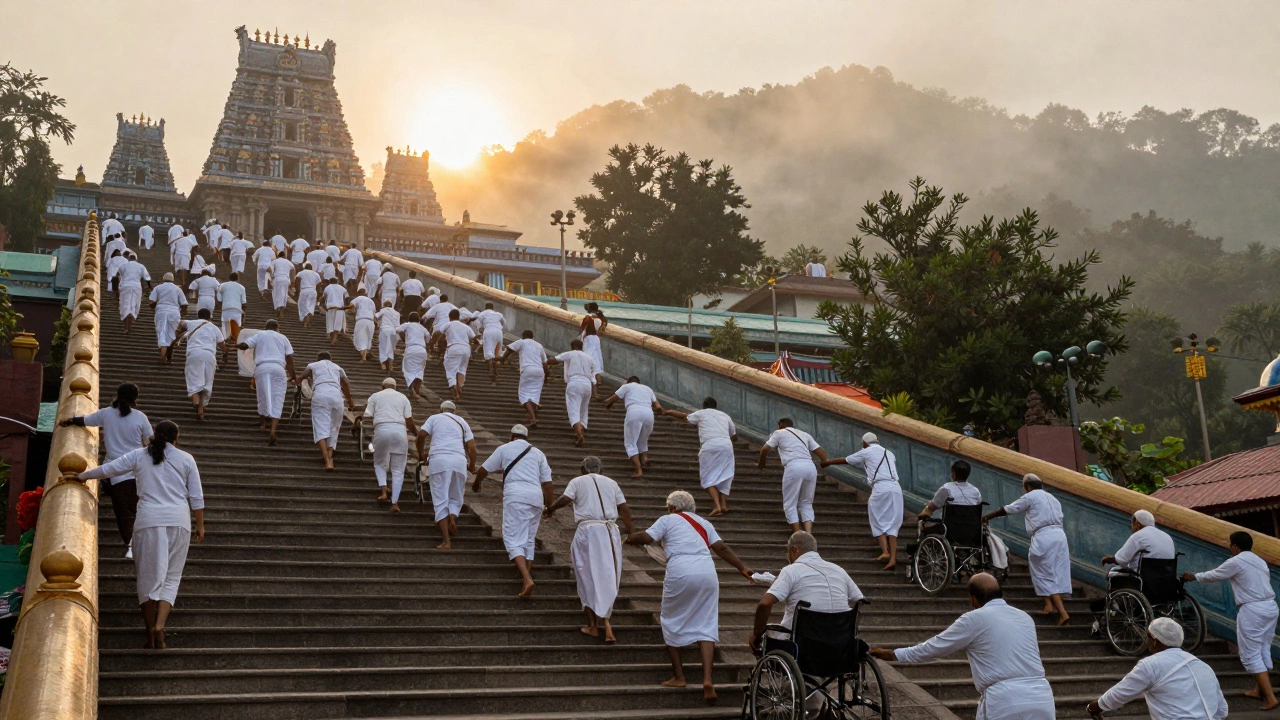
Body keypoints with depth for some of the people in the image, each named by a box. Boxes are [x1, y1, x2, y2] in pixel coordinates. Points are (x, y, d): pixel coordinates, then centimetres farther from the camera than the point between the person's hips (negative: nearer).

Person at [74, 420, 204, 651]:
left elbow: (107, 469, 13)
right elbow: (196, 497, 7)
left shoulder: (139, 456, 7)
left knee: (148, 576, 7)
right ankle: (160, 625, -14)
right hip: (179, 521, 0)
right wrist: (200, 525, 14)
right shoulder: (186, 459, 7)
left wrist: (81, 476, 31)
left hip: (149, 520, 0)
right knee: (171, 576, 5)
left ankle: (150, 633, 9)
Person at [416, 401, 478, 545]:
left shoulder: (434, 418, 19)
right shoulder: (461, 421, 24)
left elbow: (421, 434, 3)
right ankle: (452, 518, -17)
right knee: (456, 498, 17)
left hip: (438, 459, -2)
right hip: (459, 461, 2)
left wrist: (421, 453, 20)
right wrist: (472, 465, 27)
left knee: (440, 500, -1)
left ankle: (446, 541, -9)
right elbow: (471, 446, 13)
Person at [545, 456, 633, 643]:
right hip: (610, 532, 2)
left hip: (587, 531, -2)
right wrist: (630, 530, 21)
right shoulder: (611, 483, 16)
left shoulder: (577, 482, 8)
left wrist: (550, 509, 8)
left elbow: (565, 499, -8)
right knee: (608, 578, 7)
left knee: (588, 579, 8)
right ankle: (605, 623, -3)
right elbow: (624, 509, 11)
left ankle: (593, 625, 9)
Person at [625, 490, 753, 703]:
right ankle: (707, 679, -9)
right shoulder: (704, 523, 23)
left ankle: (678, 676, 17)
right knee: (706, 627, 6)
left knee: (672, 623, 14)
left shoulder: (667, 520, 11)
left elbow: (646, 538, 0)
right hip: (707, 573, 4)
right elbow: (722, 548, 14)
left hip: (680, 573, -4)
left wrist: (630, 538, 19)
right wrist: (742, 568, 17)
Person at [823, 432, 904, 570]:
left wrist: (826, 463, 36)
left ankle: (885, 552, -7)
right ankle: (893, 558, -4)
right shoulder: (889, 453, 25)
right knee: (892, 524, 5)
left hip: (881, 487, -5)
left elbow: (844, 460, 21)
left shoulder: (866, 452, 11)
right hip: (896, 488, 5)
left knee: (878, 522, 7)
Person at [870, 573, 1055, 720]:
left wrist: (892, 654, 21)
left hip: (1005, 701, -5)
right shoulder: (1025, 617, 17)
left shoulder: (974, 619, 1)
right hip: (1043, 698, 5)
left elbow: (933, 647, 8)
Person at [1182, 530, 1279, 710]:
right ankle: (1259, 690, 25)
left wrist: (1194, 577, 21)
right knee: (1263, 651, 16)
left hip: (1252, 610, -8)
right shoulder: (1260, 561, 15)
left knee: (1251, 655, -3)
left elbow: (1214, 575, 4)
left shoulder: (1235, 562, -8)